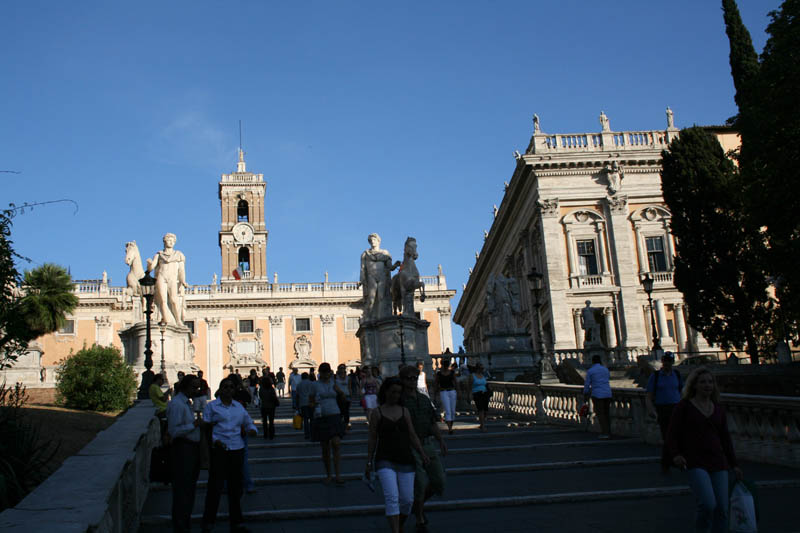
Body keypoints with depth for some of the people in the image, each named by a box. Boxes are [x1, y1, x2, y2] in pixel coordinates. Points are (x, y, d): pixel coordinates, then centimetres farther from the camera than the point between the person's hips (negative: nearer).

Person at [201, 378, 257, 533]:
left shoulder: (239, 407, 16)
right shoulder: (212, 406, 3)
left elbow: (249, 423, 25)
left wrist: (252, 430, 2)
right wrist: (214, 440, -18)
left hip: (237, 450, 4)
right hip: (219, 450, -4)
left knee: (236, 487, 9)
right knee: (215, 486, -4)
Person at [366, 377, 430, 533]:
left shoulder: (404, 411, 8)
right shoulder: (377, 413, 1)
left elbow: (412, 436, 6)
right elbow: (372, 439, 2)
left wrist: (422, 454, -6)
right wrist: (369, 463, 0)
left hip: (405, 461, 3)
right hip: (385, 461, -3)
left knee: (407, 499, 4)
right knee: (392, 498, -18)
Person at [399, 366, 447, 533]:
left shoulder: (424, 399, 14)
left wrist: (441, 441, 10)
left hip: (429, 445, 6)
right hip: (411, 448, -6)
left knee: (438, 481, 3)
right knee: (420, 483, -8)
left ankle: (419, 504, 30)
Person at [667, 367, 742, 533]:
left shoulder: (718, 409, 15)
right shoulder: (684, 406, 2)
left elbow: (725, 438, 21)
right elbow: (672, 434, -1)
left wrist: (734, 465, 17)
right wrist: (675, 455, -17)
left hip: (718, 463, 5)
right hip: (695, 463, -5)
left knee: (722, 508, -1)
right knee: (708, 504, -20)